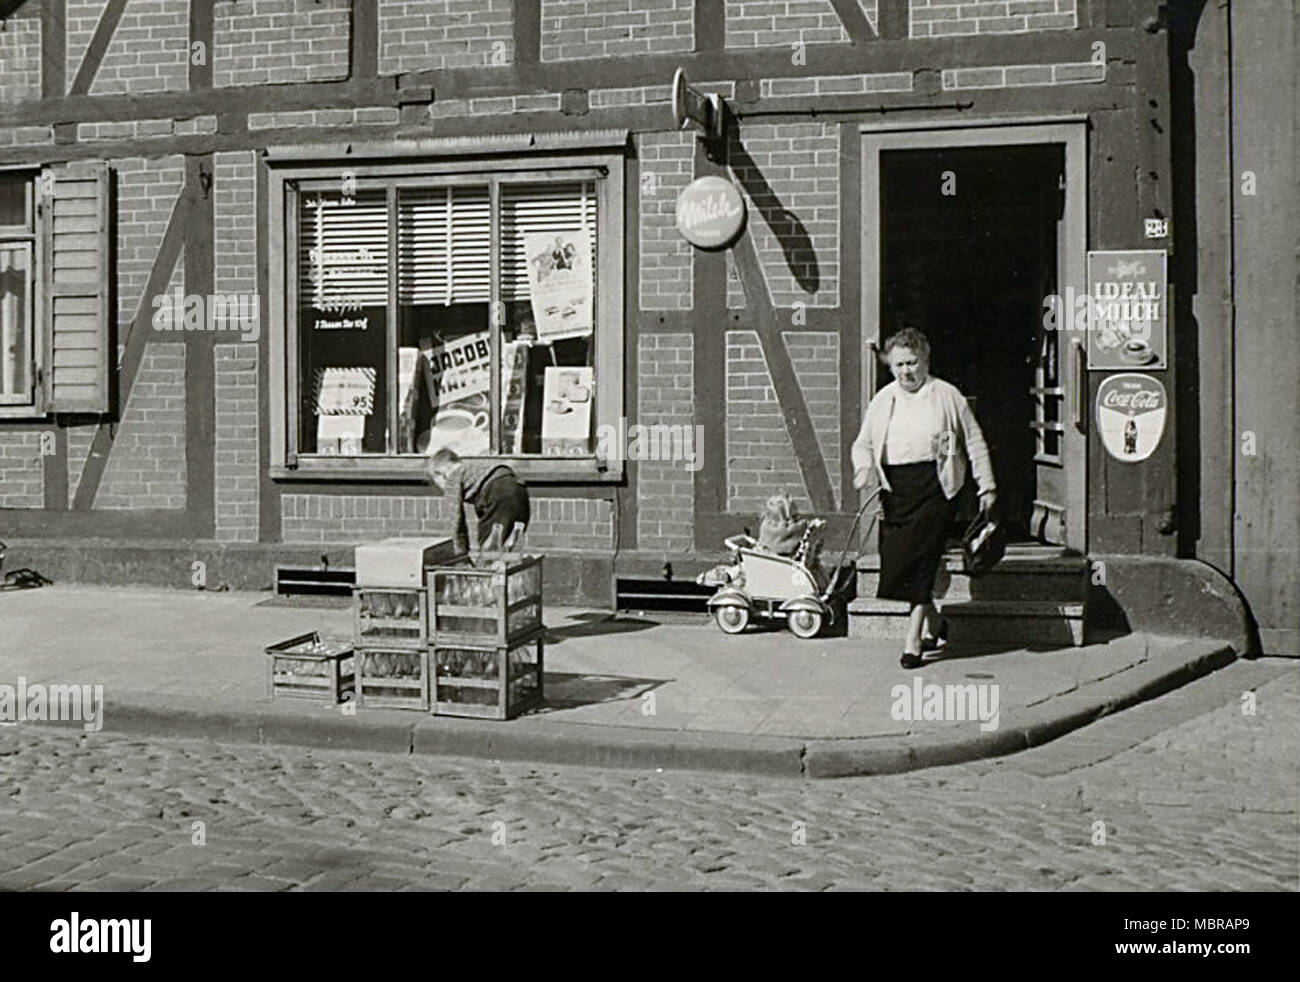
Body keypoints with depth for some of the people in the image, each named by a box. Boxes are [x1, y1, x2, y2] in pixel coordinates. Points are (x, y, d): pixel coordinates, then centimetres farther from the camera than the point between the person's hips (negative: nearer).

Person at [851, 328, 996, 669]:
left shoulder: (947, 396, 3)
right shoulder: (883, 400, 12)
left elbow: (975, 443, 7)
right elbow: (863, 443, 17)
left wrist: (987, 487, 5)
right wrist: (864, 468, -5)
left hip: (935, 488, -4)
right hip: (895, 491, 4)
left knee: (921, 563, -10)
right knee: (894, 563, 2)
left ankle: (913, 641, -2)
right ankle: (933, 625, 24)